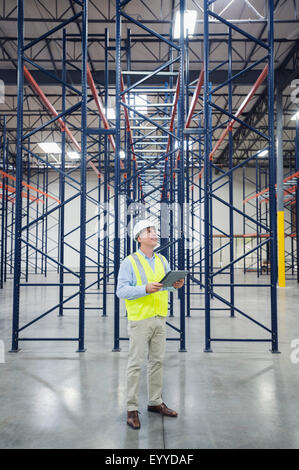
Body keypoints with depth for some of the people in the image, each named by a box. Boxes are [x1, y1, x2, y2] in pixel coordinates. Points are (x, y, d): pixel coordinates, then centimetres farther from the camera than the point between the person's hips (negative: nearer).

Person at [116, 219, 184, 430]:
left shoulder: (162, 260, 11)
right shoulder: (129, 262, -7)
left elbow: (168, 282, 17)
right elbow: (121, 290, -14)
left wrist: (176, 284, -7)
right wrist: (146, 289, -26)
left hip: (160, 318, 6)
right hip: (139, 319, -6)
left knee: (157, 361, 14)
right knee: (135, 364, 0)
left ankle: (156, 402, 29)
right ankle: (132, 409, 11)